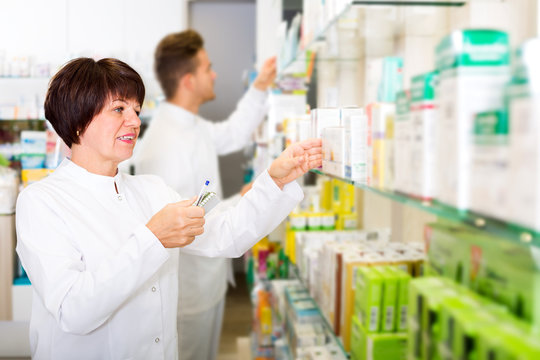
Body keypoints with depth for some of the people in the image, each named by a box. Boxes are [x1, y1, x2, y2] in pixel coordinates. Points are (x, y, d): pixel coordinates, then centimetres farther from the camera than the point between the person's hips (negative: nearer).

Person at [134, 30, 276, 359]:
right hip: (187, 291, -10)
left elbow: (232, 135, 24)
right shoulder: (165, 144, -28)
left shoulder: (191, 127, 5)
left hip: (207, 278, 10)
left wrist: (260, 87, 14)